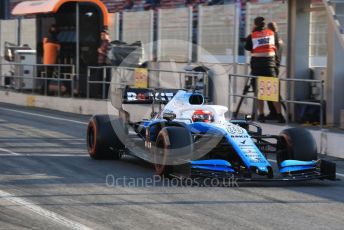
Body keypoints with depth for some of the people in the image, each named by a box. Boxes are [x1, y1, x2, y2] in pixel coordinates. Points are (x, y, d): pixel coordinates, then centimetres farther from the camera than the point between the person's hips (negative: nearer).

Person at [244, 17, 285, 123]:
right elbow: (277, 47, 10)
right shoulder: (272, 33, 5)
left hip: (257, 64, -1)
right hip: (270, 64, 1)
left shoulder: (252, 36, -1)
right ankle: (279, 114, -3)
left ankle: (261, 115, 3)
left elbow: (247, 47, 9)